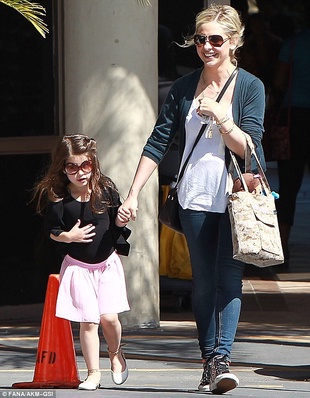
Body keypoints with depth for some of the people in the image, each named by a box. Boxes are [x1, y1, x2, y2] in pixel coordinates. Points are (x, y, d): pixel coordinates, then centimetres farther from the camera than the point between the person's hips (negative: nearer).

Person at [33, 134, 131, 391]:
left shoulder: (105, 189, -5)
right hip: (77, 265, -1)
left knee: (109, 316, -8)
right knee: (88, 321, -3)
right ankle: (93, 373, 9)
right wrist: (68, 236, -21)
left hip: (108, 263, 1)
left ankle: (116, 354, 23)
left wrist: (121, 220, -14)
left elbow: (115, 220, 8)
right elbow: (52, 231, -2)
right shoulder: (57, 198, -10)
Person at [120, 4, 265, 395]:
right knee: (203, 282, 5)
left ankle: (221, 358, -15)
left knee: (228, 278, -11)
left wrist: (219, 115, -19)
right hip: (195, 198, 3)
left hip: (235, 197, -3)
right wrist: (133, 194, 3)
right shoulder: (183, 88, 6)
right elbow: (158, 142, 7)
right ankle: (209, 361, 11)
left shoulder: (250, 87, -2)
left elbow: (248, 147, -7)